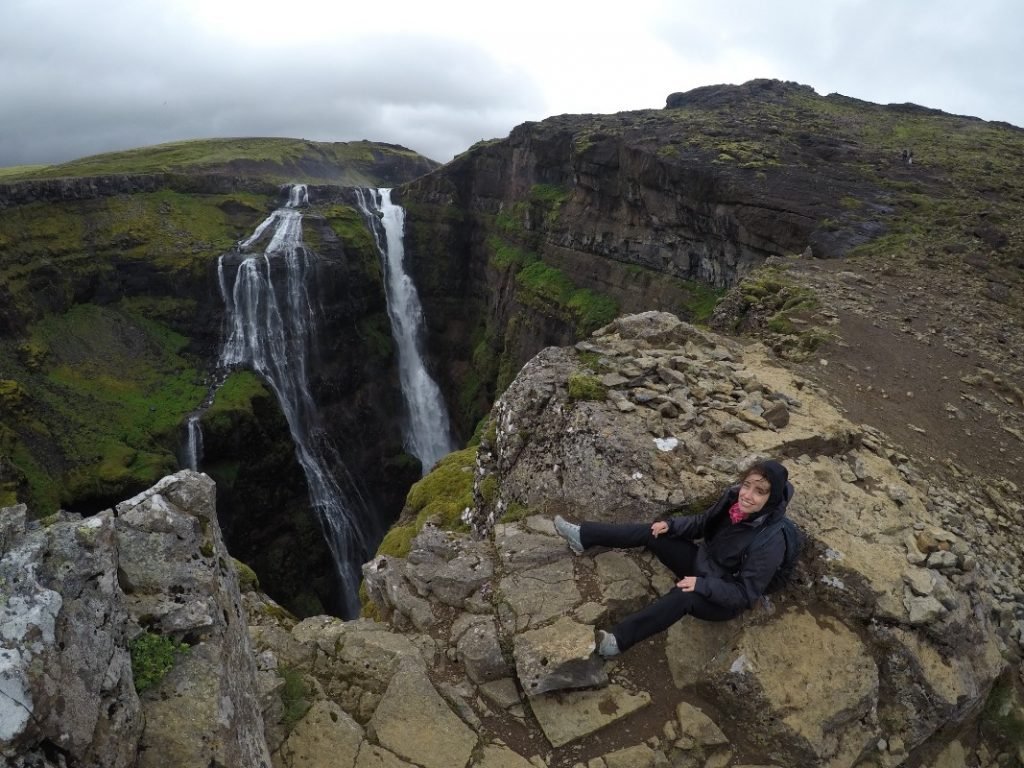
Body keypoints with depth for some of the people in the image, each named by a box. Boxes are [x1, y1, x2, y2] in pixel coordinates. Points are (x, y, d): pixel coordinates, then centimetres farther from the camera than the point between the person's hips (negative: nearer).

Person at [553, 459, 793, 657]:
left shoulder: (770, 542, -31)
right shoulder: (734, 498, -14)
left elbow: (746, 594, -25)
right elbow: (702, 524, 3)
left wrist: (702, 585, -32)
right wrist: (672, 525, -12)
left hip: (726, 601, -6)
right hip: (701, 562, 7)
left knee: (684, 595, -37)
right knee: (651, 532, -9)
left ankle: (619, 638, -34)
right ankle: (583, 536, -2)